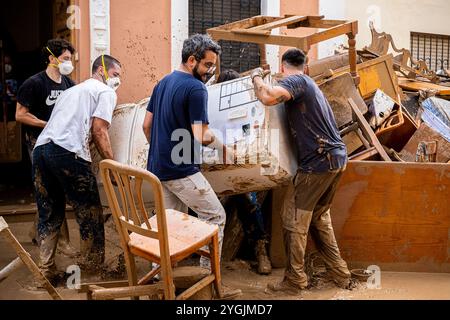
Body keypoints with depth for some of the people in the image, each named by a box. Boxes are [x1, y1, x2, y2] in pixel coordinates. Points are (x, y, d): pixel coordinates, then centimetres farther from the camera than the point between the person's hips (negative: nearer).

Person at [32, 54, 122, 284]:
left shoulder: (71, 90, 34)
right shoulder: (106, 92, 9)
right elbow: (98, 131, -4)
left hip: (41, 147, 8)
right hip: (68, 153, -8)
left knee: (49, 213, 15)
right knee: (89, 213, 8)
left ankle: (46, 270, 16)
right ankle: (92, 266, 18)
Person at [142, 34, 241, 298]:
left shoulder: (163, 83, 12)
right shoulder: (196, 88, -15)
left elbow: (146, 125, 16)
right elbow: (202, 137, -21)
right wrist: (222, 147, -3)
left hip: (158, 168, 9)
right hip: (182, 171, -9)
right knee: (215, 216, 1)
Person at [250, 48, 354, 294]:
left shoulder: (296, 81, -7)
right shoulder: (309, 83, 21)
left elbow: (268, 97, -27)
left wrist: (256, 76, -8)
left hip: (319, 162, -9)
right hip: (338, 158, 9)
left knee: (294, 220, 3)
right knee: (319, 217, 20)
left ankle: (295, 280, 11)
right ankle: (340, 273, 24)